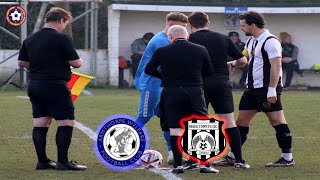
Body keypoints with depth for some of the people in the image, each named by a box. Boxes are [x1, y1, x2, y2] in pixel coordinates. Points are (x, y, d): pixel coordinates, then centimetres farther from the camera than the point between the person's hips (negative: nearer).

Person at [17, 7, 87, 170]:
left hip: (34, 85, 7)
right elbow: (76, 63, -11)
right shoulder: (62, 39, -12)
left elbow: (21, 63, 16)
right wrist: (79, 61, 11)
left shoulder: (29, 40, 9)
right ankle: (62, 162, -3)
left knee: (40, 124, 10)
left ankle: (42, 161, 12)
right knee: (66, 123, -1)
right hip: (55, 86, -7)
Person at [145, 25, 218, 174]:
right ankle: (205, 164, 2)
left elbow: (148, 70, 10)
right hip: (194, 92, 0)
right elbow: (209, 72, 12)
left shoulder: (162, 51, -1)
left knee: (174, 129, 5)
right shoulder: (200, 50, 1)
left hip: (171, 93, 0)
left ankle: (178, 165, 3)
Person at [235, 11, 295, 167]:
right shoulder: (251, 42, 15)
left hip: (267, 89, -9)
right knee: (241, 121, 9)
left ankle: (287, 158, -2)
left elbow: (276, 66, -18)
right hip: (252, 88, 9)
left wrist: (272, 90, -23)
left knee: (277, 120, -7)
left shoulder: (270, 41, -13)